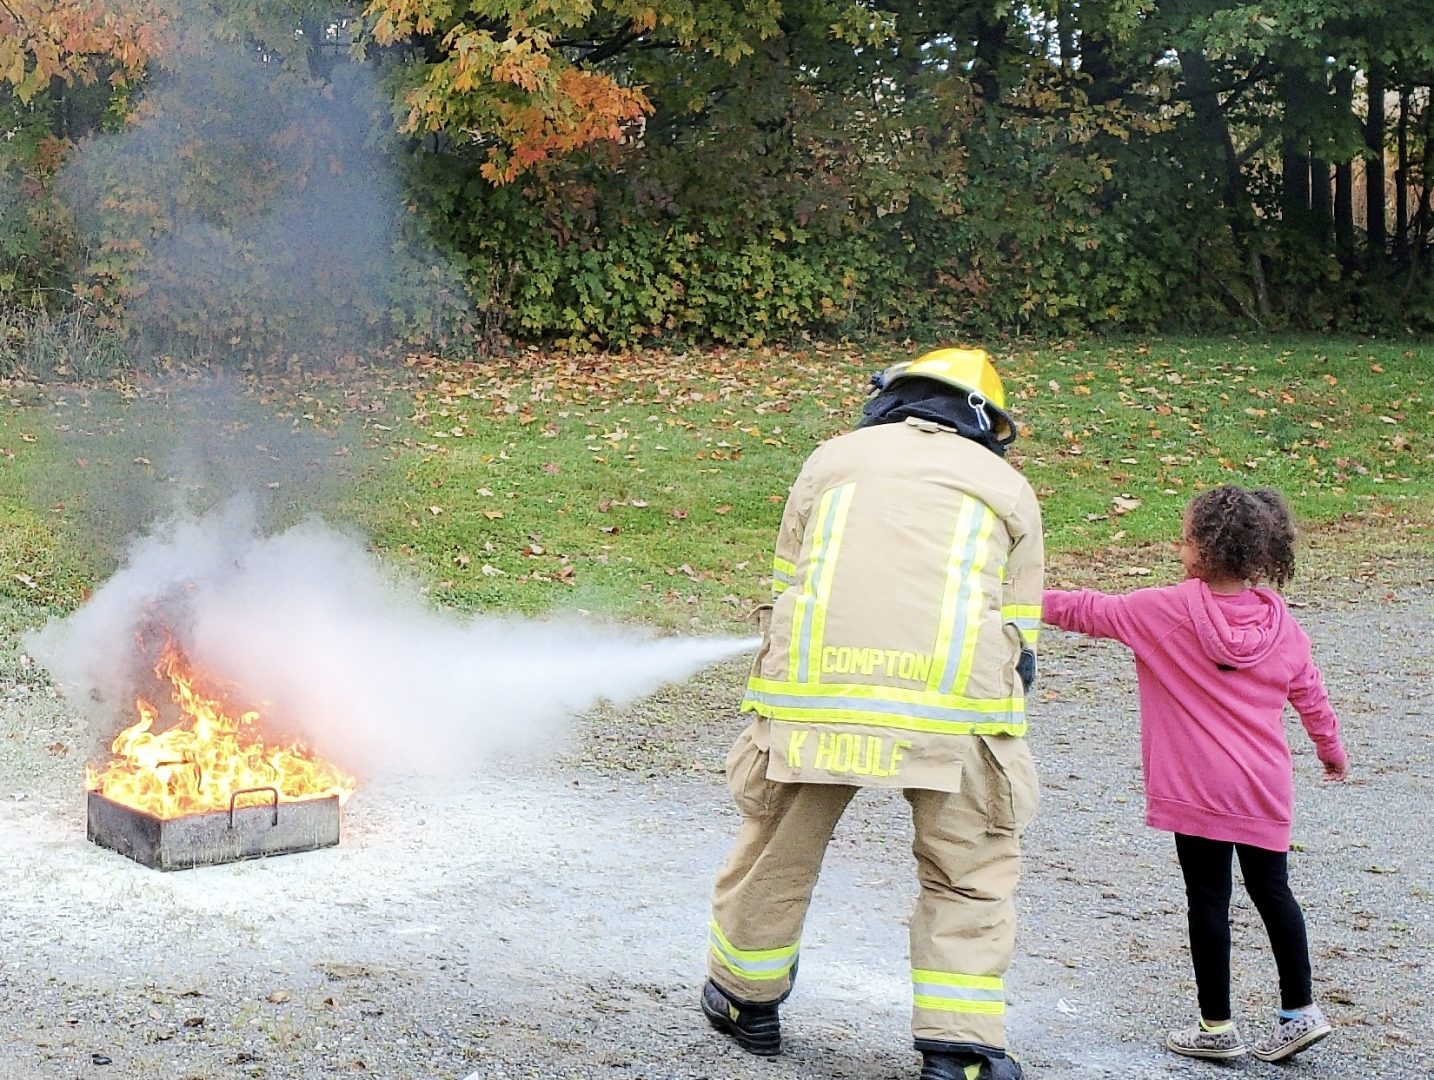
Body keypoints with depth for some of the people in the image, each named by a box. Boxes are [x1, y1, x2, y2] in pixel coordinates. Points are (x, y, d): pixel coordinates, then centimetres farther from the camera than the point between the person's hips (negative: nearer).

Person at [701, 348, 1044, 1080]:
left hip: (816, 688, 1)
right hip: (952, 702, -1)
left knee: (777, 853, 20)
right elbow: (1018, 636, 19)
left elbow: (784, 586, 23)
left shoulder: (833, 458, 20)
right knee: (970, 881, 13)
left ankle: (746, 1001, 37)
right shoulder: (1006, 486, 19)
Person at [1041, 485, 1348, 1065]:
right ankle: (1300, 1010, 20)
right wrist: (1330, 746, 30)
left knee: (1208, 899, 4)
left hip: (1197, 790, -4)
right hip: (1264, 788, 4)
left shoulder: (1169, 610, -11)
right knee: (1272, 891, 16)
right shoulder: (1280, 623, 2)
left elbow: (1091, 611, -3)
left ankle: (1217, 1026, 12)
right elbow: (1309, 692, 14)